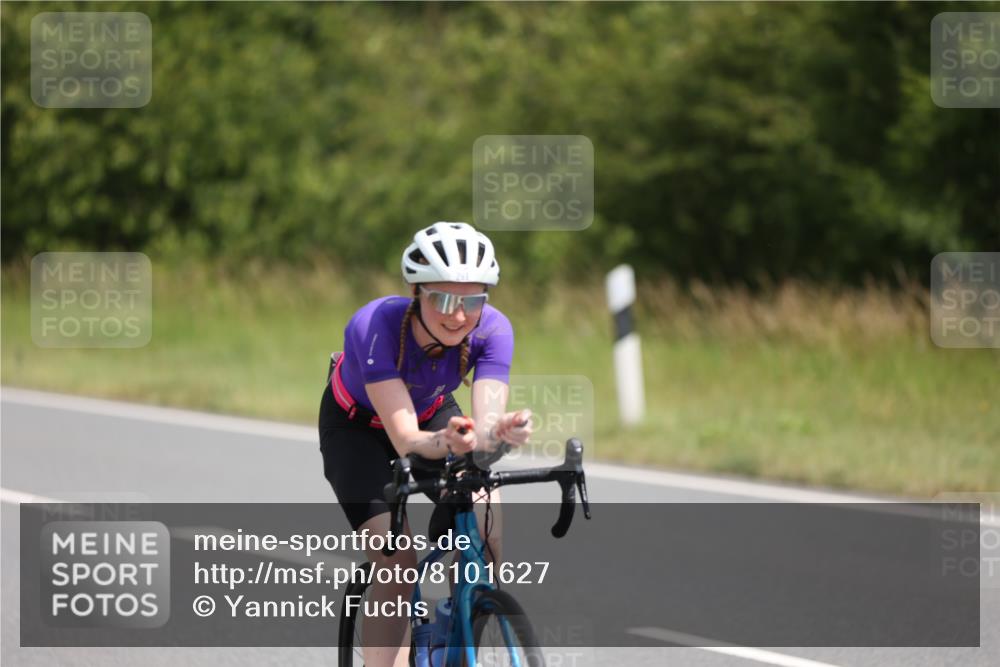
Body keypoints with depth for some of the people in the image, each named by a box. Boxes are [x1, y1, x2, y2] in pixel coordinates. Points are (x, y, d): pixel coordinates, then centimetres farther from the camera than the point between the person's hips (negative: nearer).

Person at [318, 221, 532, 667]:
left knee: (487, 542, -19)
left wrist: (502, 433, -62)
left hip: (432, 415, 3)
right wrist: (445, 443, -65)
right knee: (397, 567, -21)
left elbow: (486, 424, -38)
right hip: (357, 426, -3)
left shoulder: (491, 330, -29)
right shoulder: (374, 326, -38)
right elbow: (405, 440, -43)